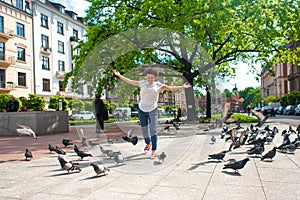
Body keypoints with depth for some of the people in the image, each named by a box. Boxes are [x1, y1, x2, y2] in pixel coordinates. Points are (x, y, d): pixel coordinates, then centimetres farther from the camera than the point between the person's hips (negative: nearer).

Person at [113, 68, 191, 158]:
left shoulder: (158, 85, 0)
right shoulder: (143, 83, 2)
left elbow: (170, 88, 2)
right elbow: (130, 81, 8)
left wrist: (182, 87, -5)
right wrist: (119, 75, 6)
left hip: (153, 110, -2)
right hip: (142, 110, 2)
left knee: (153, 129, -17)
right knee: (144, 131, 8)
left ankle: (154, 152, -14)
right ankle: (148, 143, 40)